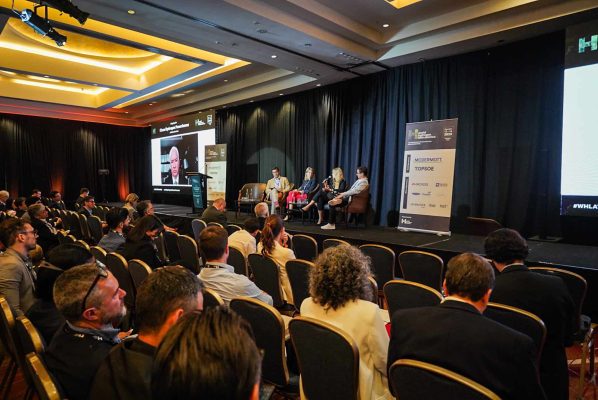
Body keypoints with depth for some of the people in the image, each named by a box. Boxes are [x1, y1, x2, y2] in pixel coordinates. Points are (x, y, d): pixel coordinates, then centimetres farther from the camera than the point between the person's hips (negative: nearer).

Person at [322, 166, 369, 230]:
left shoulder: (364, 182, -15)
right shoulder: (359, 180, 17)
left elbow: (354, 191, -24)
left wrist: (343, 194, -19)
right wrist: (343, 194, 3)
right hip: (349, 197, 10)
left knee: (332, 204, -17)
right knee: (331, 202, -3)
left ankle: (331, 224, -10)